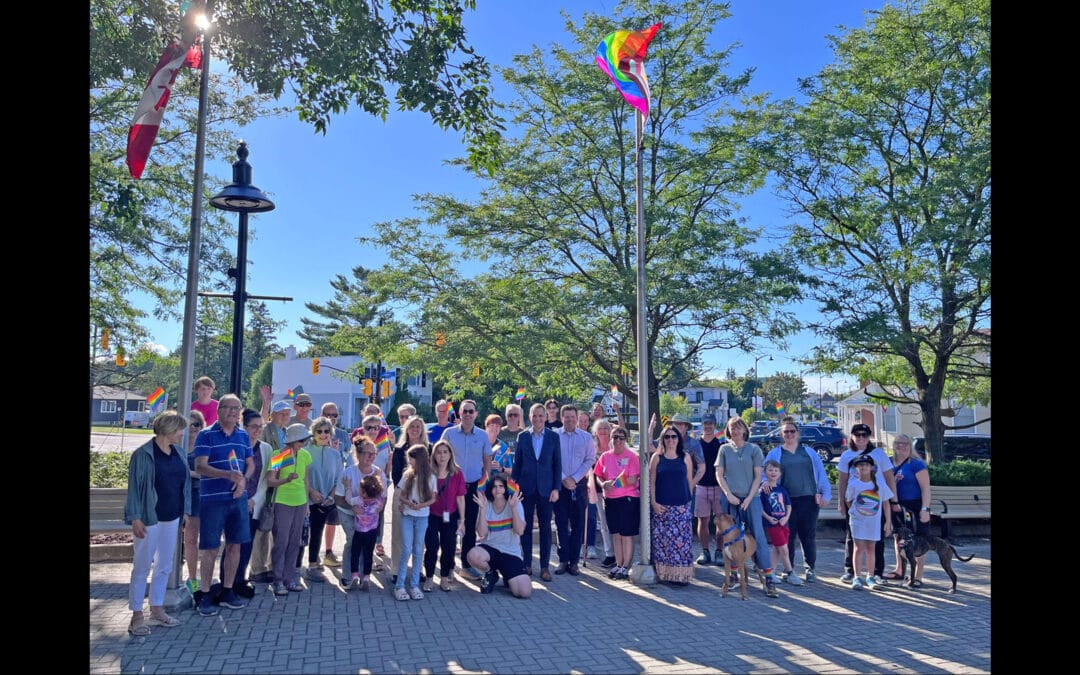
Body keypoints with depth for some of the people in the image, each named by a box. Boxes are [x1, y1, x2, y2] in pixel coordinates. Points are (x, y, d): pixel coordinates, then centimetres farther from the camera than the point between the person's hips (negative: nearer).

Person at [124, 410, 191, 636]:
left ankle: (157, 610, 26)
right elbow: (134, 486, -12)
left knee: (165, 566, 14)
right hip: (149, 518, -6)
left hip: (171, 517, 7)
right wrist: (135, 518, -16)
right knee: (142, 567, 2)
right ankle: (136, 616, 12)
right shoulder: (143, 454, -12)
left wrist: (185, 511, 10)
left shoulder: (179, 453, 7)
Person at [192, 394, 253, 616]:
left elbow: (251, 463, 16)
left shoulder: (243, 435, 10)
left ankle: (227, 592, 23)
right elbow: (200, 466, -16)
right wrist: (229, 474, -30)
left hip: (238, 498, 5)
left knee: (234, 545, 10)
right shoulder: (206, 435, -7)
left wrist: (243, 480, -6)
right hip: (212, 499, -5)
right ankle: (205, 596, 13)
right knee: (210, 549, 0)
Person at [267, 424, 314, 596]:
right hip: (283, 502, -5)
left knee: (294, 542, 8)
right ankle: (278, 581, 7)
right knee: (281, 542, -2)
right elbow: (270, 481, -12)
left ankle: (290, 578, 17)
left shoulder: (305, 455, 5)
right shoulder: (279, 455, -10)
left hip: (300, 503, 5)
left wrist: (307, 502, 13)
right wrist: (287, 480, -28)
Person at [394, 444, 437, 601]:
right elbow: (399, 494, 5)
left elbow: (433, 498, 0)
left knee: (418, 551, 6)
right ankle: (399, 585, 4)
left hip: (422, 517, 0)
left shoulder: (430, 477, -2)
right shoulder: (407, 475, 2)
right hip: (407, 516, 0)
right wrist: (407, 502, -15)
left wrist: (421, 505, -18)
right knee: (407, 550, -5)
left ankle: (414, 585, 14)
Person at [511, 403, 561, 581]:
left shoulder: (553, 437, 1)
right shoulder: (522, 436, 3)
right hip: (526, 488, 1)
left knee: (545, 527, 4)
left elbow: (557, 464, 2)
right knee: (525, 526, 6)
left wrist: (556, 488, -3)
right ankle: (527, 565, 17)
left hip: (545, 488, -1)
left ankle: (544, 567, 13)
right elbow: (517, 463, 6)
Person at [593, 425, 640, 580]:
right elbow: (599, 476, 11)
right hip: (610, 499, 5)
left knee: (627, 535, 0)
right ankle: (618, 565, 23)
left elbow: (632, 480, -12)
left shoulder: (632, 457, -6)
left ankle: (626, 567, 7)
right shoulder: (605, 456, 7)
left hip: (628, 499, -5)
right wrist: (603, 484, -10)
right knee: (616, 534, 13)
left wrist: (613, 482, -20)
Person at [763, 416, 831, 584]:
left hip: (809, 499, 2)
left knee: (809, 536, 7)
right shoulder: (774, 454, 8)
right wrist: (765, 483, -17)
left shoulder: (809, 452, 12)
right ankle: (789, 571, 8)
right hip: (787, 501, -1)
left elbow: (821, 473, 10)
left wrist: (825, 494, 2)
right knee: (788, 536, 0)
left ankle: (809, 568, 23)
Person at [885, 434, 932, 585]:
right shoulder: (891, 464, 9)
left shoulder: (916, 464, -9)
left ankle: (917, 577, 7)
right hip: (898, 508, 7)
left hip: (915, 507, -7)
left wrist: (925, 509, -20)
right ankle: (899, 571, 30)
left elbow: (925, 488, -13)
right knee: (899, 539, 16)